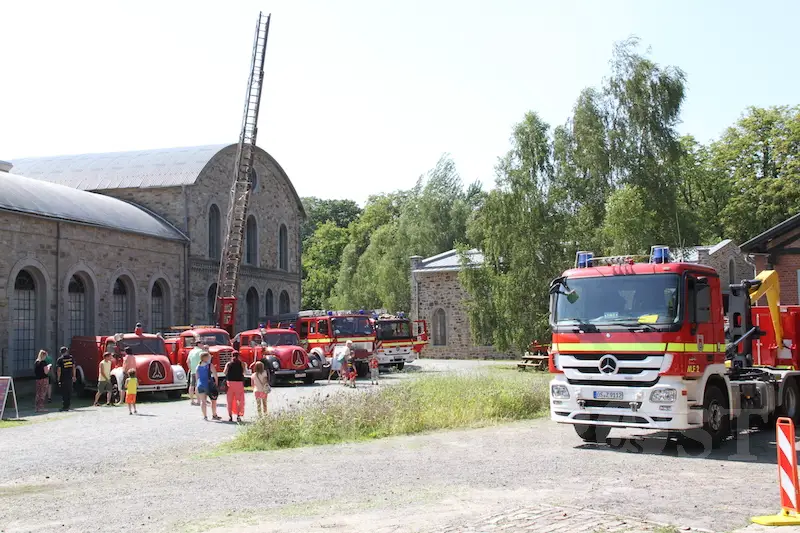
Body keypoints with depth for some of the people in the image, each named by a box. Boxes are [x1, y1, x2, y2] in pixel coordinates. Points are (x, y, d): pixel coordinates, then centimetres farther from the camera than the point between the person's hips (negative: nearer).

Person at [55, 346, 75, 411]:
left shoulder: (60, 359, -6)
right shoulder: (71, 357, 5)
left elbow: (59, 370, -9)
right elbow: (73, 367, 7)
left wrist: (58, 378, -2)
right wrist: (74, 376, 13)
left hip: (63, 378, -3)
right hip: (70, 378, 4)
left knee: (64, 393, 0)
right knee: (69, 392, 11)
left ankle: (64, 406, -3)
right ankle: (67, 406, 15)